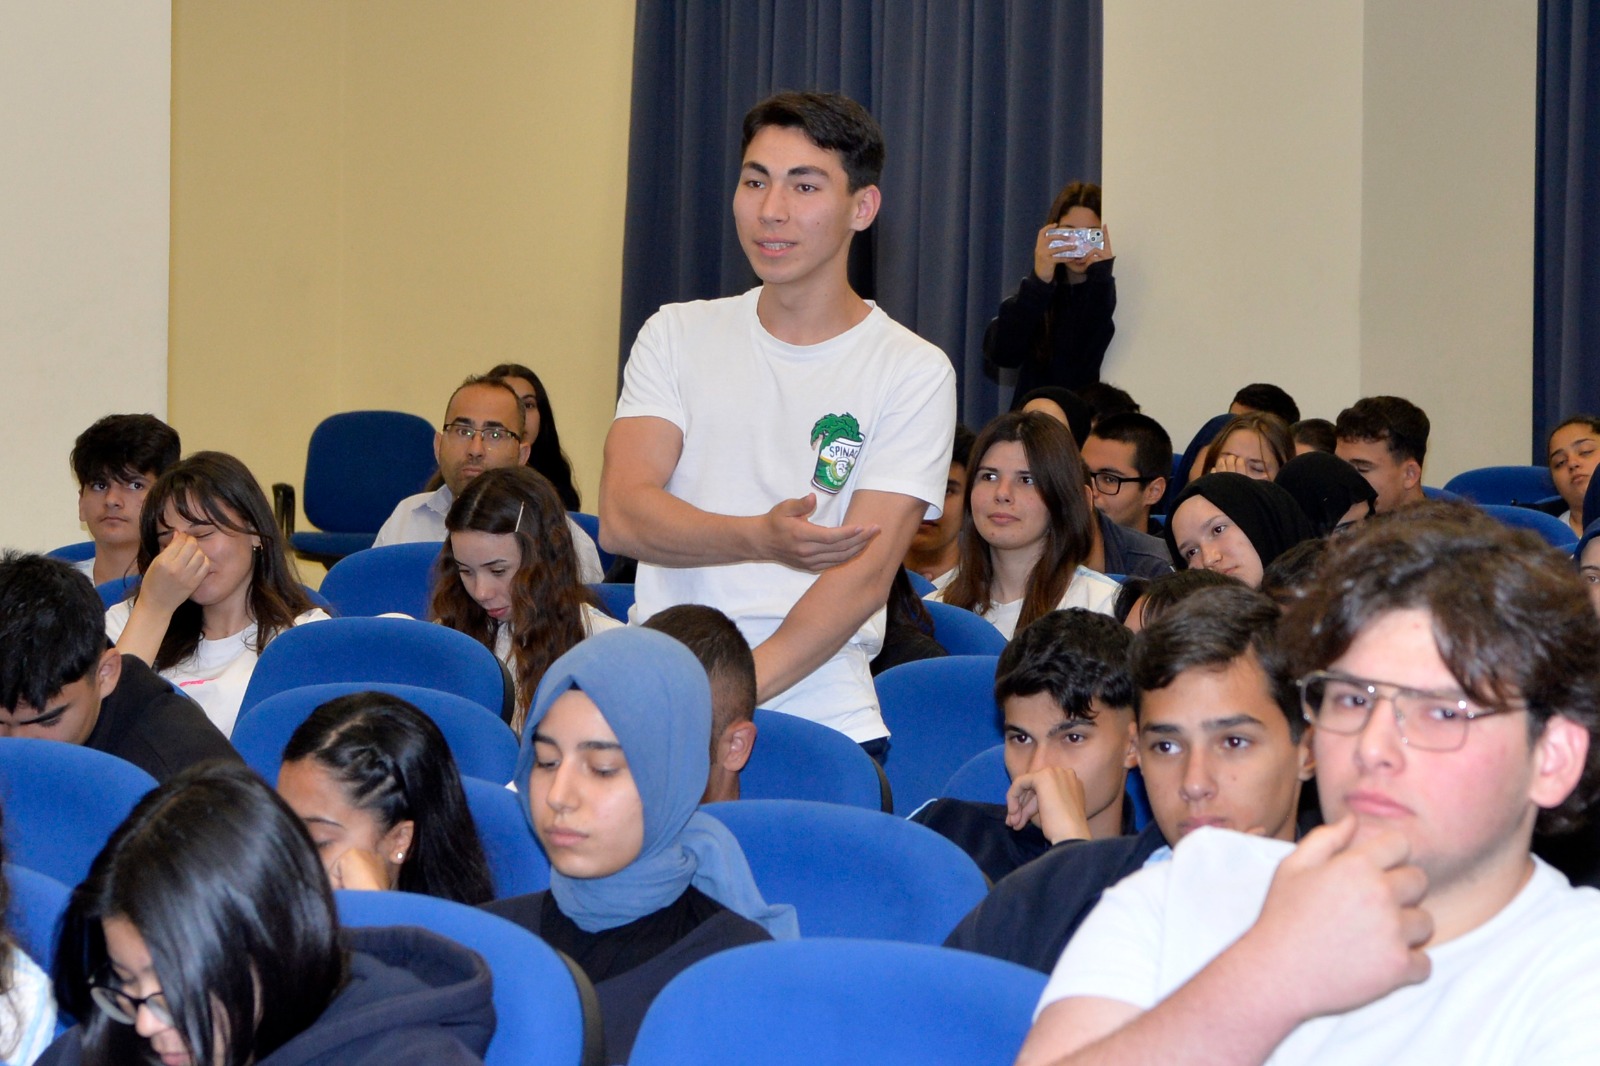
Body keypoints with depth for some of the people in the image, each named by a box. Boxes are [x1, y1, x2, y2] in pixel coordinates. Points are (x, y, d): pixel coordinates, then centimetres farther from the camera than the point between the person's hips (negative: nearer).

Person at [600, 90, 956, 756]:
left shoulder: (913, 372, 2)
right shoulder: (677, 337, 12)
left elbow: (866, 572, -7)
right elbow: (620, 516, -1)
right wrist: (762, 538, -19)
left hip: (820, 713, -2)